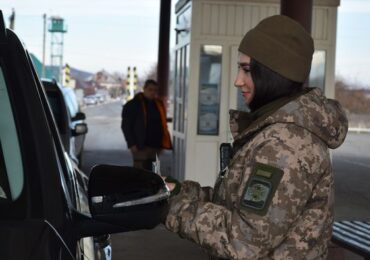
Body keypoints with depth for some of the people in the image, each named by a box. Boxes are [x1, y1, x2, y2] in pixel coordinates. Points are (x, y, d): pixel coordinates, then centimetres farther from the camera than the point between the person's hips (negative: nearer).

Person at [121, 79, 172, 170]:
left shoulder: (159, 104, 15)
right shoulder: (132, 105, -2)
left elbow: (163, 124, 18)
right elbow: (126, 126, -4)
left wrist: (164, 144, 8)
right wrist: (132, 144, -12)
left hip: (156, 146, 6)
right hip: (141, 147, -5)